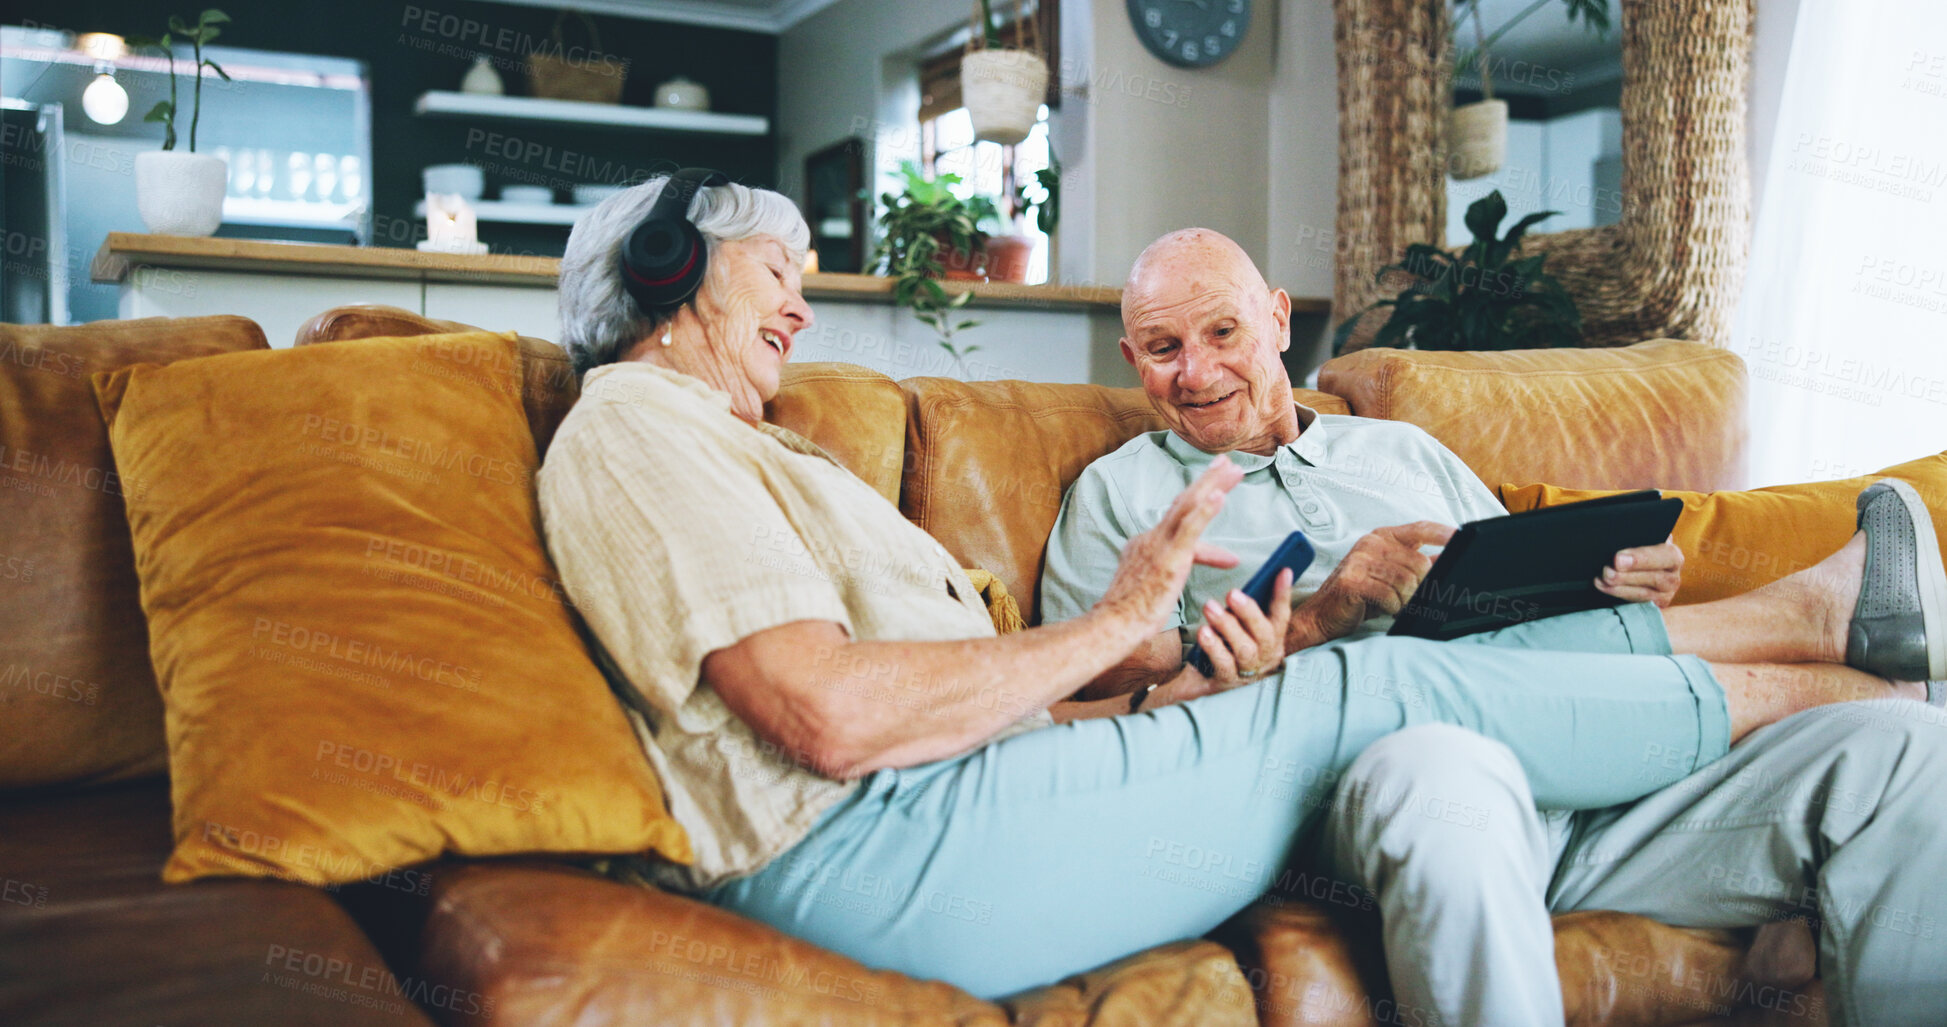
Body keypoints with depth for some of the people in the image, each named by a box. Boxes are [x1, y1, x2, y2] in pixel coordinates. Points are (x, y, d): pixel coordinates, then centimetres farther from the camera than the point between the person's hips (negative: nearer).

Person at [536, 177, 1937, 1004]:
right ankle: (1770, 695, 13)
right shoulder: (631, 428, -5)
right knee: (1377, 694, -5)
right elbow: (835, 716, -20)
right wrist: (1116, 624, -10)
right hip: (889, 850, -9)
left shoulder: (728, 450, 28)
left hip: (918, 818, 9)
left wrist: (1165, 701, 8)